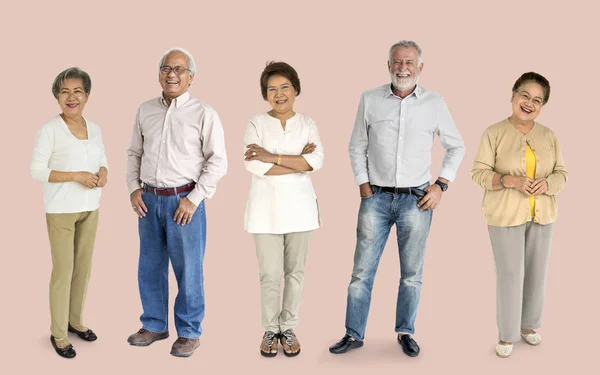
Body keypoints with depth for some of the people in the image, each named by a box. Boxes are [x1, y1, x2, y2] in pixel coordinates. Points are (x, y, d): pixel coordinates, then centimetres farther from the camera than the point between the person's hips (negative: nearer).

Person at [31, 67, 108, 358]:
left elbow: (102, 160, 15)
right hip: (61, 209, -6)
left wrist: (103, 173, -8)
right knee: (63, 271, -1)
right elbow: (36, 170, -14)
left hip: (90, 207, 6)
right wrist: (76, 176, -22)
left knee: (83, 267, 14)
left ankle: (76, 320, 31)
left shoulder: (94, 129, 5)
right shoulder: (49, 129, -13)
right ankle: (58, 333, 13)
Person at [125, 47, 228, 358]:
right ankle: (154, 325, 30)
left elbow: (217, 161, -8)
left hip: (184, 201, -5)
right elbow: (134, 153, 17)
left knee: (188, 269, 2)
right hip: (149, 200, 5)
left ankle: (189, 332, 18)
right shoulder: (145, 111, 9)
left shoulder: (203, 114, -6)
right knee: (150, 267, 14)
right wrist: (134, 188, 5)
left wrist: (194, 199, -13)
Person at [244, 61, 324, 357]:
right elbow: (253, 165, -15)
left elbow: (317, 161, -12)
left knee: (295, 272, 10)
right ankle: (270, 329, 20)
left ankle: (289, 328, 25)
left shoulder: (308, 124, 5)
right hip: (266, 208, -2)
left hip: (298, 206, 2)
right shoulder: (256, 123, 0)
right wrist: (298, 162, -14)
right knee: (270, 274, 2)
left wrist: (273, 158, -17)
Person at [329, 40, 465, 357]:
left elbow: (456, 147, 9)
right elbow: (357, 146, 8)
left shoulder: (435, 103, 0)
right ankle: (354, 334, 16)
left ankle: (405, 333, 26)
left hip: (416, 200, 0)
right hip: (376, 198, 0)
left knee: (412, 273, 9)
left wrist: (441, 185, -1)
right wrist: (363, 184, 1)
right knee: (362, 271, 3)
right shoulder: (370, 99, 1)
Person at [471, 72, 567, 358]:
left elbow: (561, 173, 7)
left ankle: (528, 324, 32)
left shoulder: (548, 135, 5)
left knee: (536, 273, 13)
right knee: (510, 275, 1)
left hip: (542, 216, 4)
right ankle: (507, 333, 17)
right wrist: (511, 180, -24)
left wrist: (546, 184, -15)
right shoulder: (494, 133, -7)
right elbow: (479, 172, -9)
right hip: (505, 216, -4)